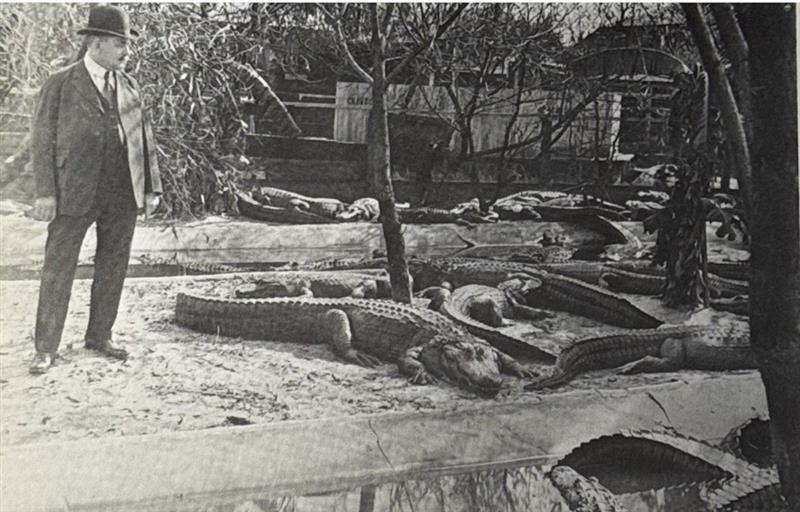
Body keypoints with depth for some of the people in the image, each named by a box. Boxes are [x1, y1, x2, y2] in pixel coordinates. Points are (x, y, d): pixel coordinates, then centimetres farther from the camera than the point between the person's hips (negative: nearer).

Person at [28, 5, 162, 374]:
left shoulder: (129, 87, 11)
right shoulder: (60, 85, 0)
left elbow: (144, 139, 13)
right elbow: (42, 140, -2)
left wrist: (151, 187, 7)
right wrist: (45, 193, -9)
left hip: (124, 195, 4)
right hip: (75, 193, -4)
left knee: (113, 269, 11)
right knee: (57, 269, 0)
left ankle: (99, 336, 26)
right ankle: (46, 348, 10)